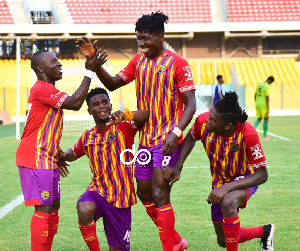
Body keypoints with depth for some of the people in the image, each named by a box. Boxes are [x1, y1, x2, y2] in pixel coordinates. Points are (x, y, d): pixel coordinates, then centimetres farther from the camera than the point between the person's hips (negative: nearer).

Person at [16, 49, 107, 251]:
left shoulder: (47, 90, 18)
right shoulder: (42, 89, -15)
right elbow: (74, 103, -24)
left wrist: (58, 155, 23)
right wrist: (90, 72, -20)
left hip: (47, 159, 10)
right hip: (37, 159, -10)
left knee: (53, 207, 12)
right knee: (44, 209, -11)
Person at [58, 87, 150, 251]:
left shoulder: (123, 129, -7)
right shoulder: (87, 137, 7)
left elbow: (146, 116, -26)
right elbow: (74, 153, 27)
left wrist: (124, 115, -46)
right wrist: (62, 156, 3)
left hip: (120, 199, -2)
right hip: (97, 191, 2)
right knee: (84, 209, -35)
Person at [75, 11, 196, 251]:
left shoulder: (177, 63, -10)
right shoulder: (138, 60, 9)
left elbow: (190, 104, -12)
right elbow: (113, 83, 13)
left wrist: (175, 132, -25)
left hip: (166, 139, -7)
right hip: (145, 137, 7)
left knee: (159, 194, -12)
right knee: (144, 192, 11)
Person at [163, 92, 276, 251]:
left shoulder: (248, 134, -36)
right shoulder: (203, 121, -25)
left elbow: (262, 175, -29)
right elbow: (191, 138, 2)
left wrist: (227, 187, -39)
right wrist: (178, 167, -11)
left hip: (245, 178, -5)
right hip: (220, 180, 5)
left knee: (228, 202, -42)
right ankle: (265, 231, 43)